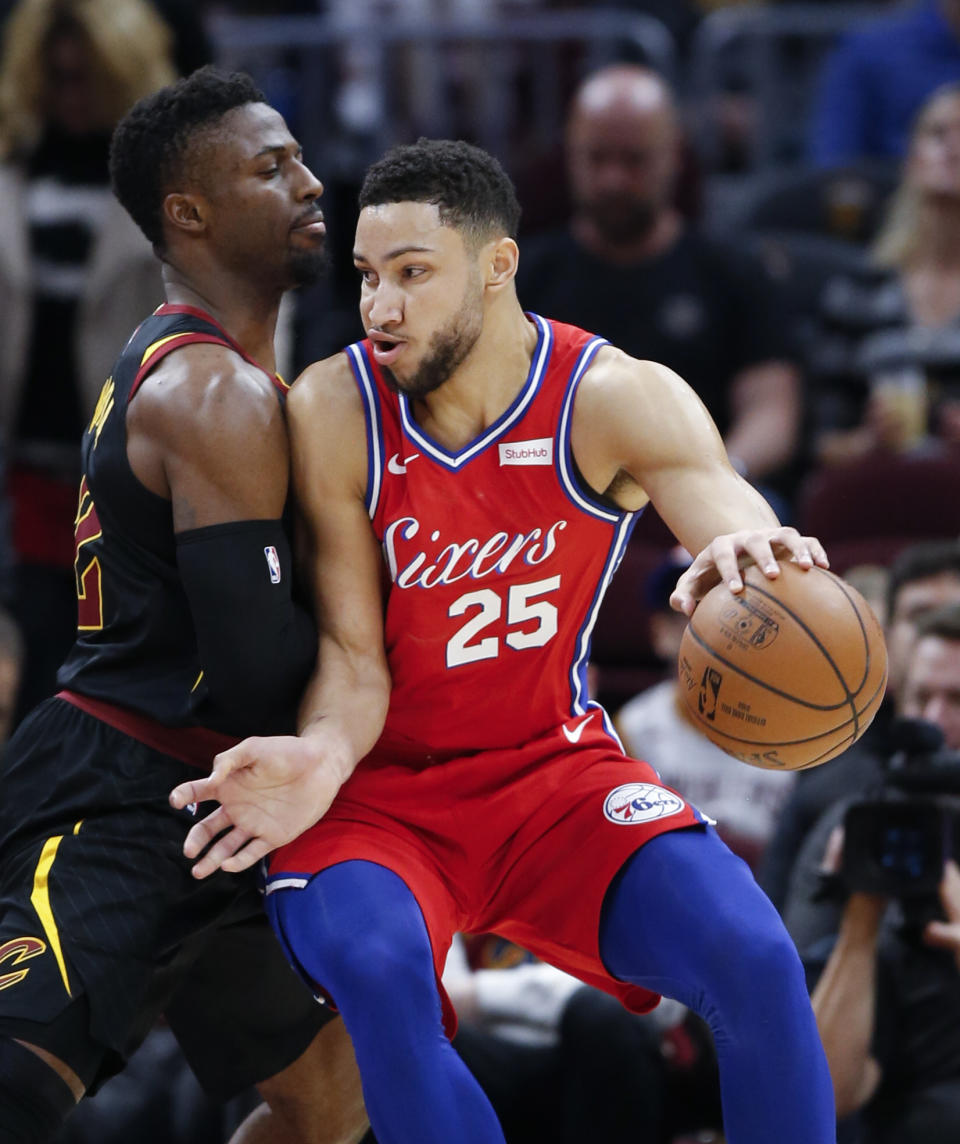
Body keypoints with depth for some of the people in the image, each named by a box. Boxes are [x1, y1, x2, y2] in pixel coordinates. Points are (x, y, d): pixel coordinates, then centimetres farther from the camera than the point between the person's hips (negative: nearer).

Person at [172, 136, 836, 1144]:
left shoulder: (616, 400, -12)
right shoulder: (331, 414, -12)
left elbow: (729, 508, -29)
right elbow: (352, 653, -10)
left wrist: (752, 556, -55)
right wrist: (321, 755, -33)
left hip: (554, 770, 1)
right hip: (383, 790, -1)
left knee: (753, 959, -22)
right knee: (374, 967, -35)